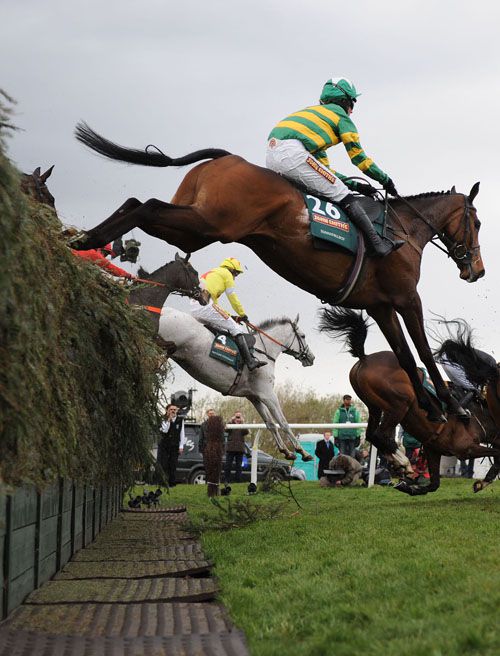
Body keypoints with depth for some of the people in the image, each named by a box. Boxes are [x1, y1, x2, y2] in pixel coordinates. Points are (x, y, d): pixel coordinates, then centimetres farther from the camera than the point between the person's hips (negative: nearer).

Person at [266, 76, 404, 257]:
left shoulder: (315, 113, 38)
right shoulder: (341, 115, 16)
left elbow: (323, 170, 34)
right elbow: (358, 156, 12)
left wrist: (356, 185, 30)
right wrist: (385, 179, 23)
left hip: (271, 157, 9)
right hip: (292, 152, -9)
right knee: (346, 198, -6)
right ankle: (378, 244, -11)